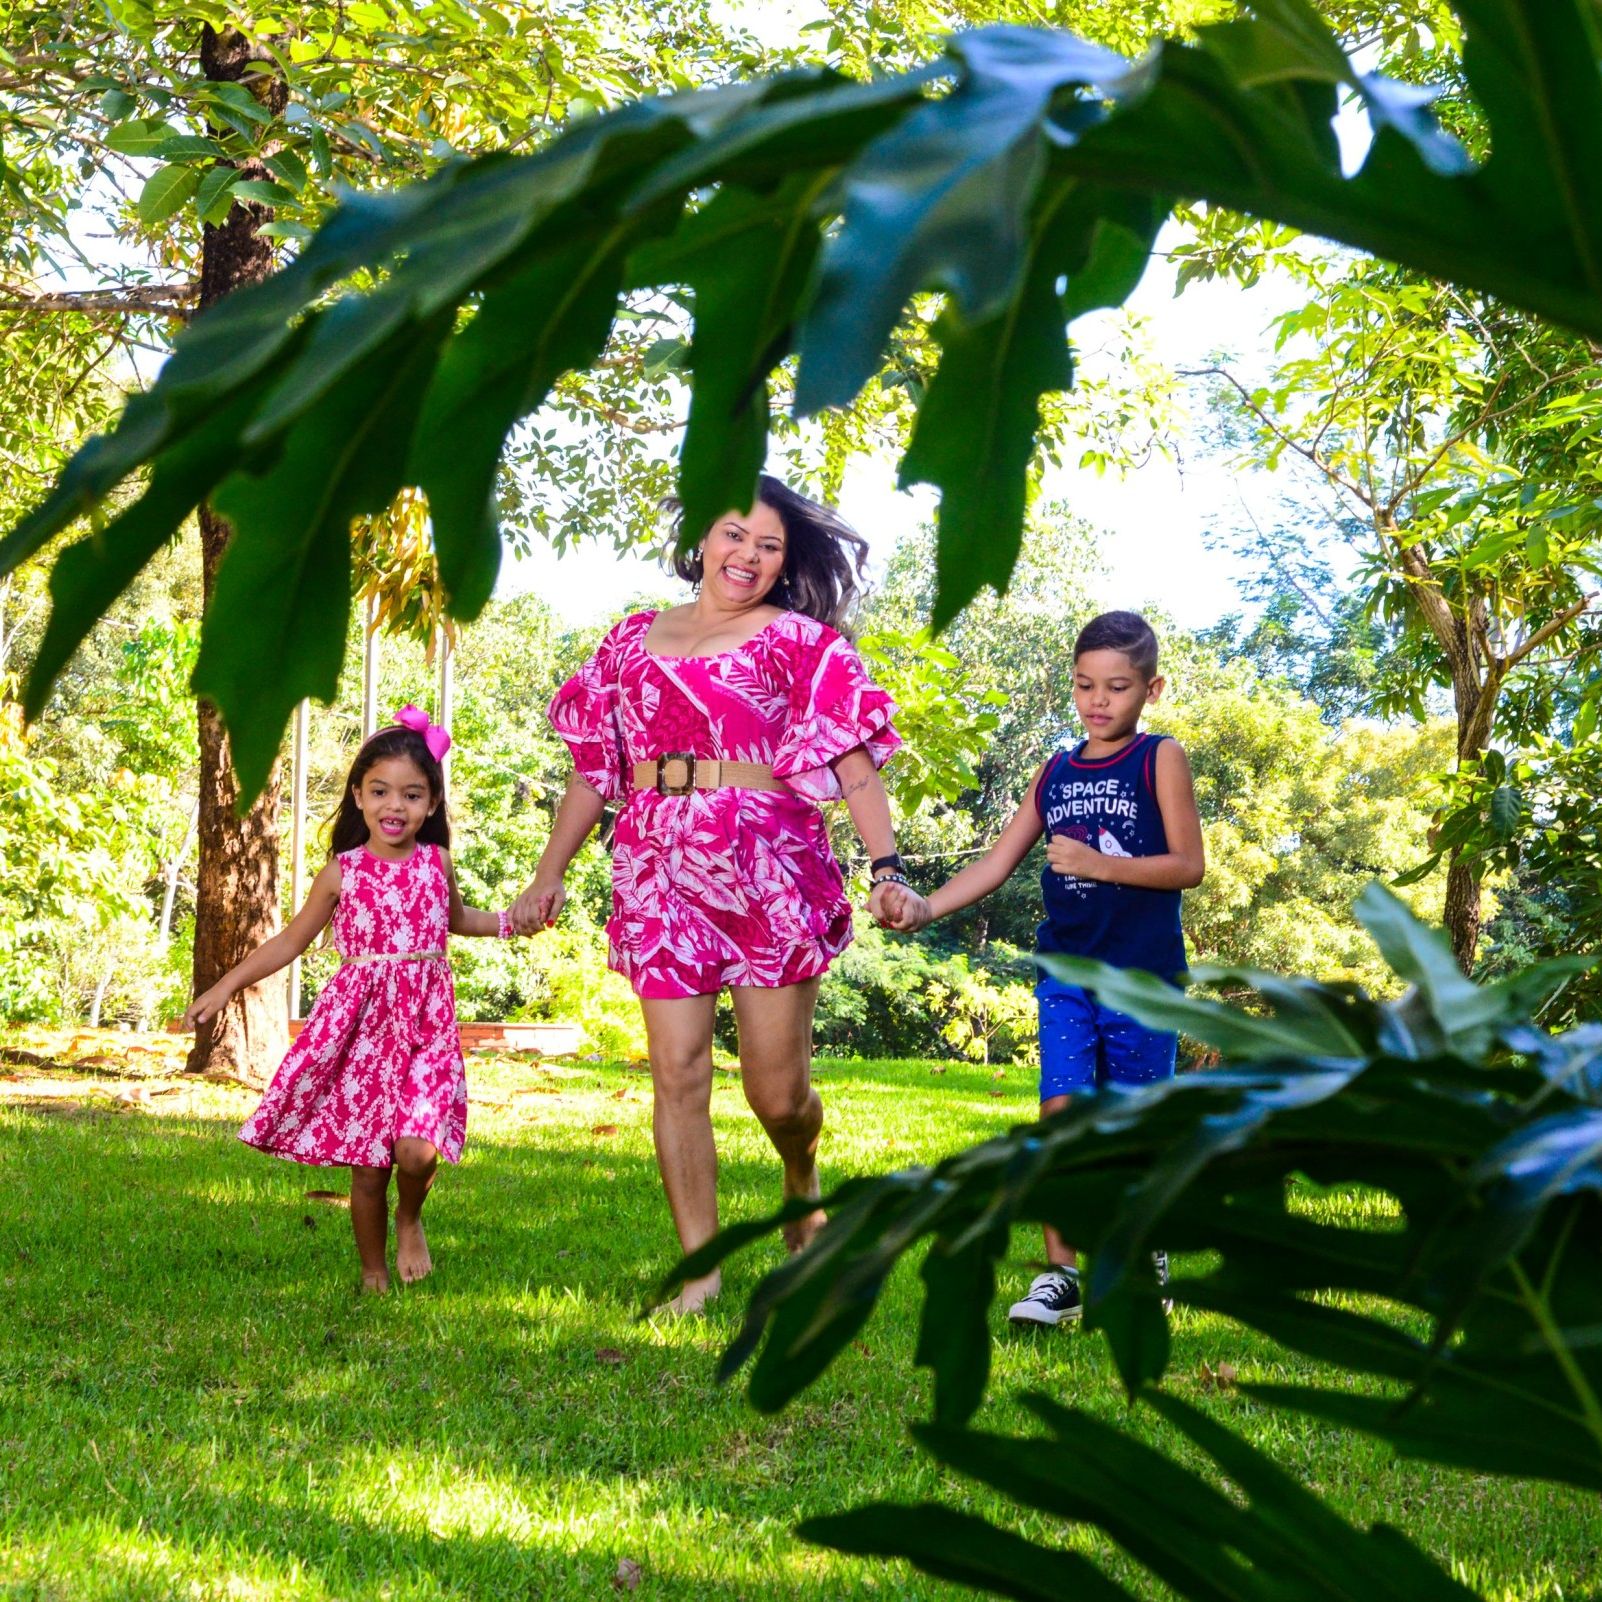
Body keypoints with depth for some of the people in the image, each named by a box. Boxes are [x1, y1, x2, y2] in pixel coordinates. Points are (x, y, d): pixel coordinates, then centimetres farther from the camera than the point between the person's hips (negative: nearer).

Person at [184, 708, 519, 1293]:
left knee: (417, 1150, -18)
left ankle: (410, 1221, 15)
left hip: (426, 1024, 1)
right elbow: (291, 941, 9)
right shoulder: (342, 872, 0)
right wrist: (225, 987, 5)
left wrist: (510, 921, 13)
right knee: (367, 1168, 2)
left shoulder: (437, 863, 6)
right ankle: (373, 1276, 21)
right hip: (359, 1024, 0)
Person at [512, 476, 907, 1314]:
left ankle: (803, 1189, 34)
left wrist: (886, 868, -17)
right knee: (676, 1071, -4)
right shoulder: (635, 639, 16)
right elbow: (591, 767, 20)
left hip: (769, 868, -3)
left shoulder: (798, 639, 5)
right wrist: (549, 873, 18)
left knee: (777, 1089, 0)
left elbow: (854, 763, -4)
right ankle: (700, 1266, 6)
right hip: (659, 871, 3)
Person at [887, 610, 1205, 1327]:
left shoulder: (1159, 759, -1)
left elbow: (1189, 864, -7)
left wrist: (1101, 864, -19)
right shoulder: (1056, 772, 11)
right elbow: (998, 861, 8)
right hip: (1065, 971, 3)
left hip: (1142, 976, -3)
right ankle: (1059, 1275, -2)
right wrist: (928, 905, -6)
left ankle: (1146, 1251, 28)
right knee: (1060, 1112, -7)